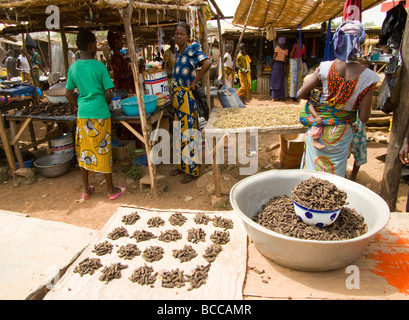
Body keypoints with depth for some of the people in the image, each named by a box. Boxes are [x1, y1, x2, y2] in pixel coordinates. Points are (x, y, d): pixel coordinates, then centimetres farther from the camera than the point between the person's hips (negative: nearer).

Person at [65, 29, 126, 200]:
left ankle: (86, 189, 24)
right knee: (103, 150, 4)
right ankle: (111, 190, 16)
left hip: (82, 115, 5)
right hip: (100, 115, -4)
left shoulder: (73, 67, 4)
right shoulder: (99, 66, -10)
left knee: (83, 151, 13)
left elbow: (68, 94, 8)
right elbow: (109, 94, -10)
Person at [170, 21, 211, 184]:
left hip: (187, 97, -9)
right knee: (179, 132, 15)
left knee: (188, 133, -2)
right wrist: (174, 93, 13)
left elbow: (207, 63, -29)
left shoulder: (192, 49, -11)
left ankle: (192, 170, 10)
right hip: (177, 97, 9)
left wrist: (194, 82, -21)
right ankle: (182, 165, 29)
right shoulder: (178, 51, 13)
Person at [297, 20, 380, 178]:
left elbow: (300, 94, -6)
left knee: (312, 168, 17)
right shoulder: (368, 77, -14)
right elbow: (364, 117, -10)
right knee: (335, 175, 16)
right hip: (341, 134, -1)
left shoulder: (326, 67, -13)